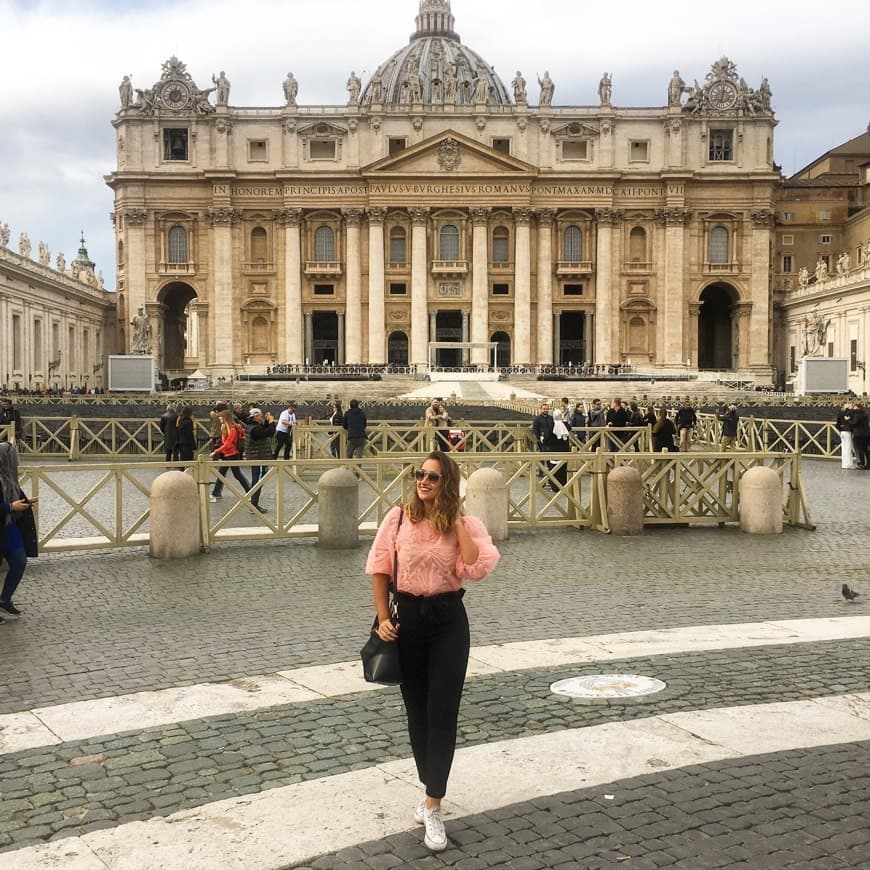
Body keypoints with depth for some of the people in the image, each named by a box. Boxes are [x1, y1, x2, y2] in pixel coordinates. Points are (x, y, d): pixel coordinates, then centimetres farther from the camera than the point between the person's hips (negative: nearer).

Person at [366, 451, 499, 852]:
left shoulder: (465, 524, -4)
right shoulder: (398, 518, -3)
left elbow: (478, 568, -19)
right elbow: (379, 569, 1)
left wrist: (456, 523, -15)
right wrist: (383, 618, -4)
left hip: (448, 621, -1)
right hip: (407, 618, 1)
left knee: (442, 713, -3)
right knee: (416, 711, 12)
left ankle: (433, 806, 5)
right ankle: (431, 791, 31)